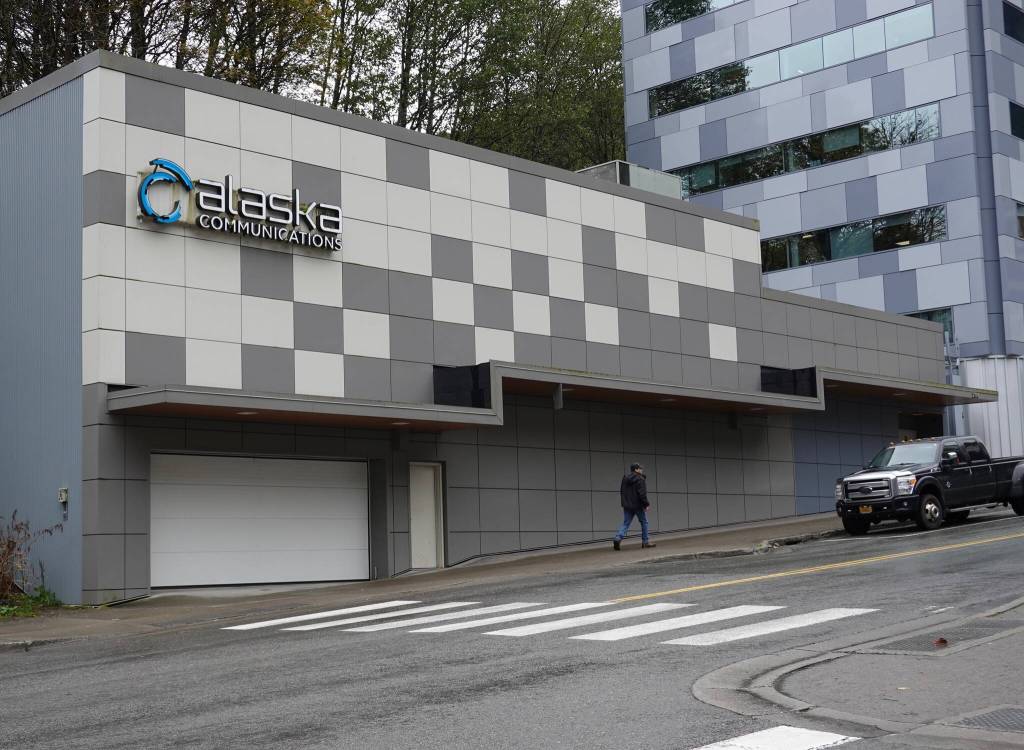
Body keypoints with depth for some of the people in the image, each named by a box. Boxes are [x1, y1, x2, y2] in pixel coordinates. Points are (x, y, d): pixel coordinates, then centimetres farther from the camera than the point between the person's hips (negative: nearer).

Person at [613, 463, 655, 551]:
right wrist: (646, 504, -12)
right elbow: (642, 494, -19)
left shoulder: (625, 478, 11)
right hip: (638, 505, -6)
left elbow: (621, 492, 18)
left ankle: (618, 538, -16)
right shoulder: (640, 479, -13)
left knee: (626, 523, 5)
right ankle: (646, 541, 14)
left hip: (627, 505, 6)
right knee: (644, 522, 10)